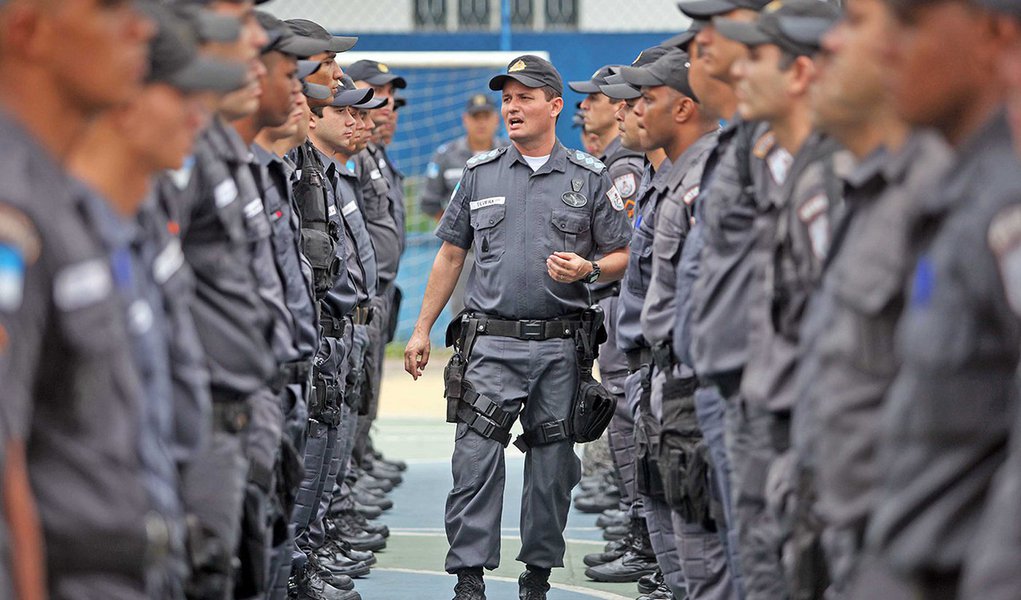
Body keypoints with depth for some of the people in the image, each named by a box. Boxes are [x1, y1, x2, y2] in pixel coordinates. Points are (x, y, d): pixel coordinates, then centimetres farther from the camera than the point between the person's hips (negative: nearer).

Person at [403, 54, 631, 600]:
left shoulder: (590, 179, 5)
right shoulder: (480, 174, 10)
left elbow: (622, 258, 7)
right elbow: (451, 254, 14)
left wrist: (586, 269, -14)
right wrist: (422, 329, 11)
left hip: (560, 346, 0)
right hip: (492, 343, 0)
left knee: (551, 465, 5)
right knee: (475, 460, -9)